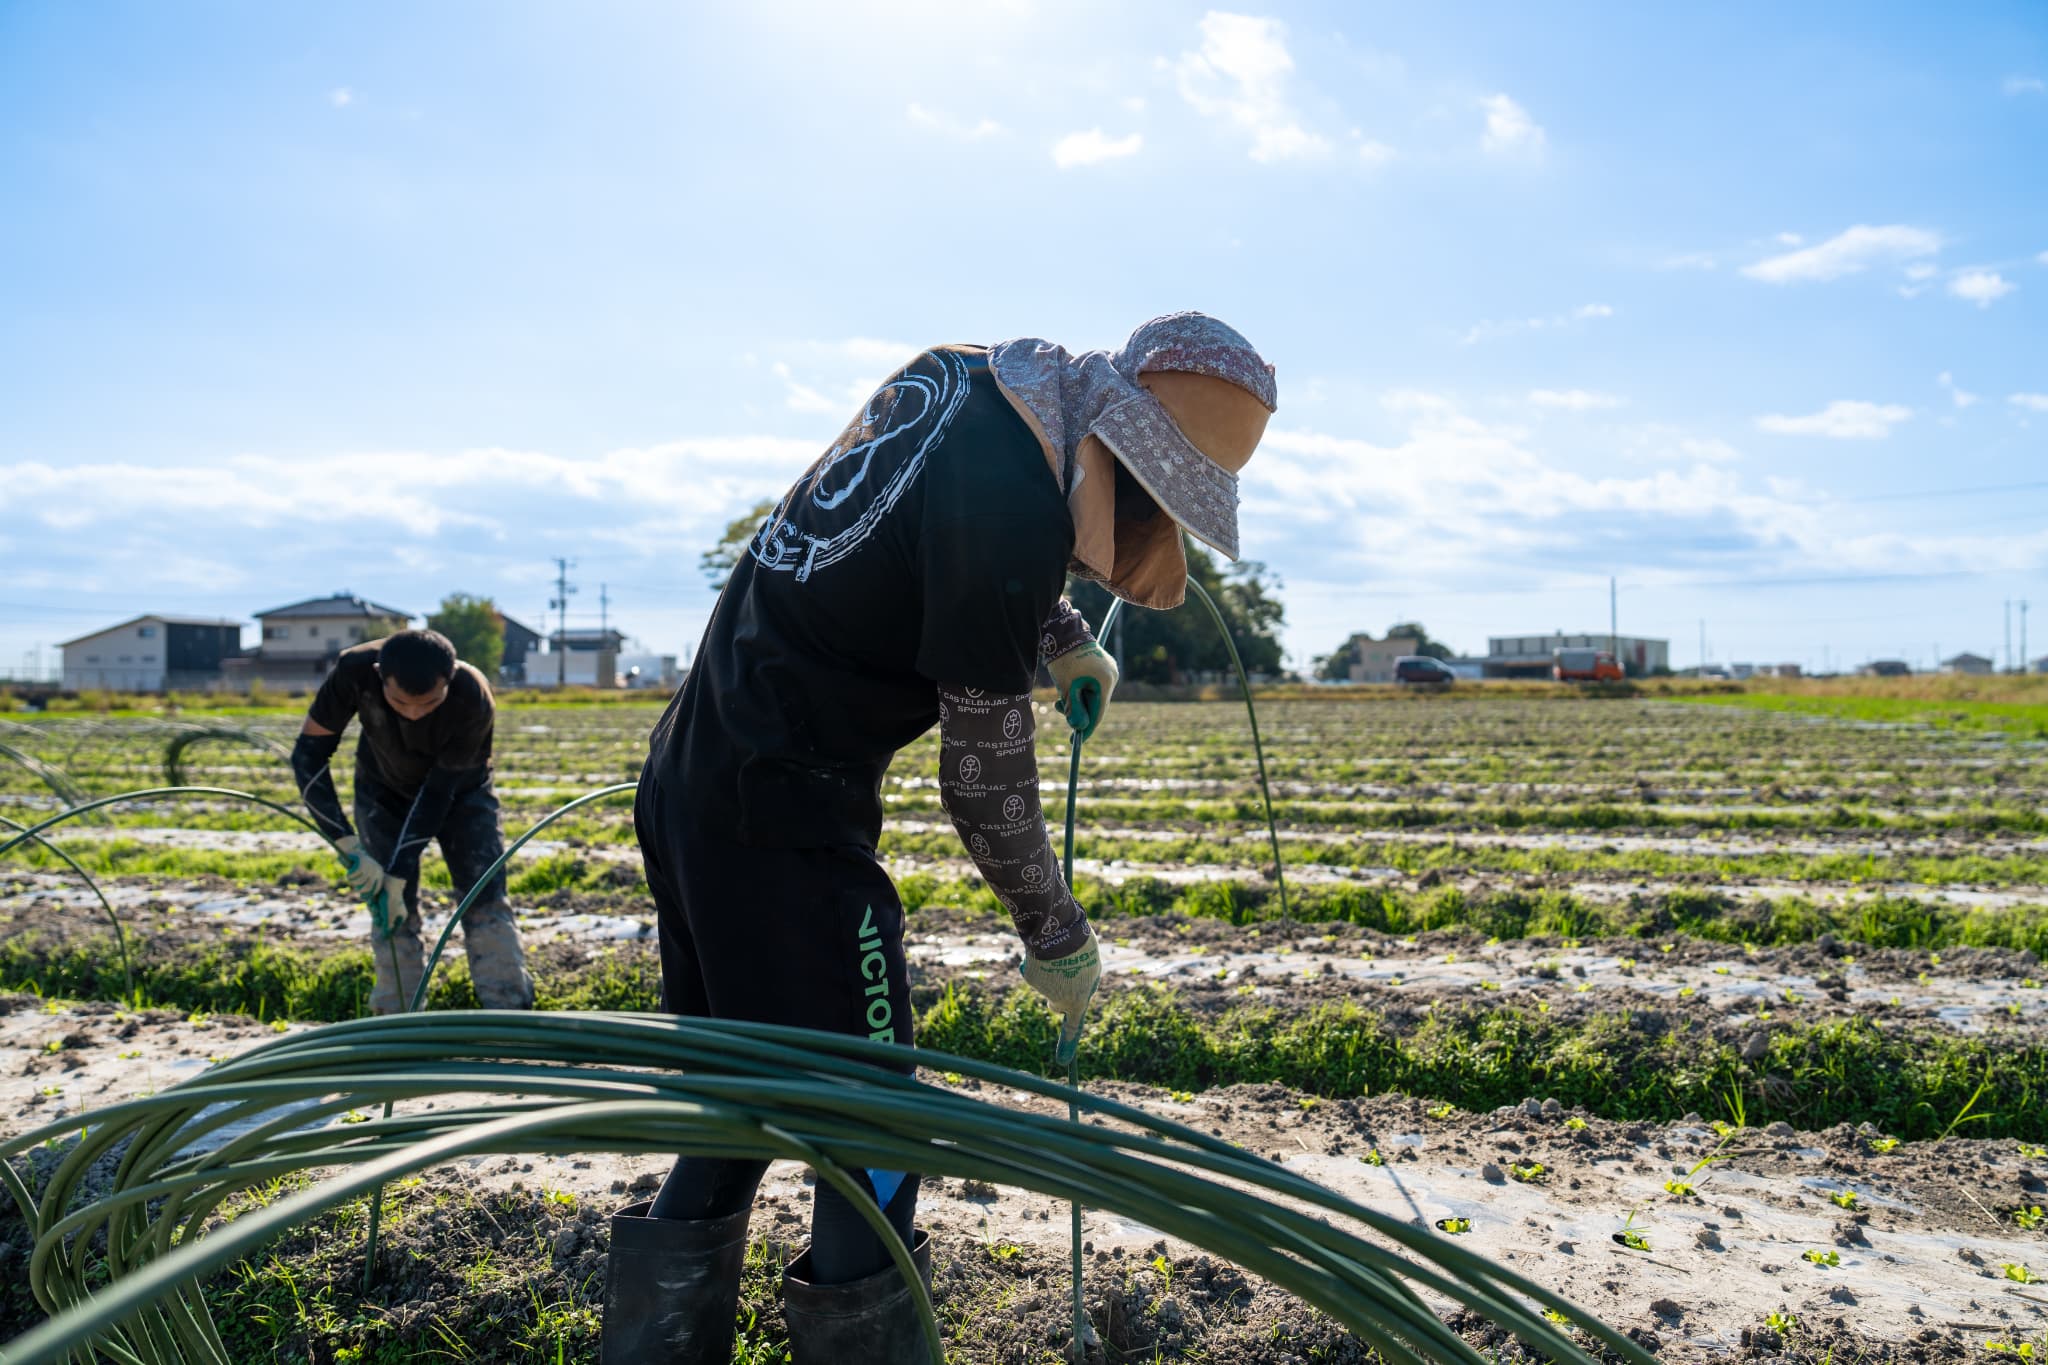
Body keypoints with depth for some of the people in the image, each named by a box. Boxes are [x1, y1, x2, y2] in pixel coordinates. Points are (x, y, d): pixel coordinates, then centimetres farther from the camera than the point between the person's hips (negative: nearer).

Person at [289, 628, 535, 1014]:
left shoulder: (474, 699, -36)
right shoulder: (355, 670, -33)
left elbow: (438, 791, -28)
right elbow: (308, 753, -25)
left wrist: (399, 876, -28)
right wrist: (346, 843, -33)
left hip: (460, 791, -1)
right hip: (384, 791, 2)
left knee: (485, 901, -10)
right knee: (392, 913, -4)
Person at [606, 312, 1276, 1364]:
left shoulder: (961, 372, 7)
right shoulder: (1014, 500, -20)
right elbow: (985, 771, -13)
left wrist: (1065, 640, 22)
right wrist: (1056, 937, 0)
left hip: (687, 783, 10)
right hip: (781, 825, -10)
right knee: (871, 1151, 1)